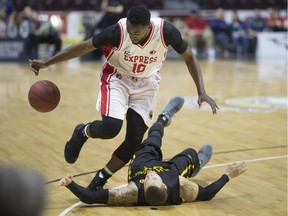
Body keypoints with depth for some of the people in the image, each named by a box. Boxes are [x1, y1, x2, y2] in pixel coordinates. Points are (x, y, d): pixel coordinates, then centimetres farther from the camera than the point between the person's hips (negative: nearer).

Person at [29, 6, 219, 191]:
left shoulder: (166, 31, -28)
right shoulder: (118, 31, -30)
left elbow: (189, 57, -10)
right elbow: (85, 46, -16)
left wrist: (201, 92, -17)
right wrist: (47, 63, -16)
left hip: (146, 83, 2)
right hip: (118, 78, -2)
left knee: (135, 139, -8)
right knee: (111, 126, -26)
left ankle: (100, 179, 13)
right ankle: (82, 133, 9)